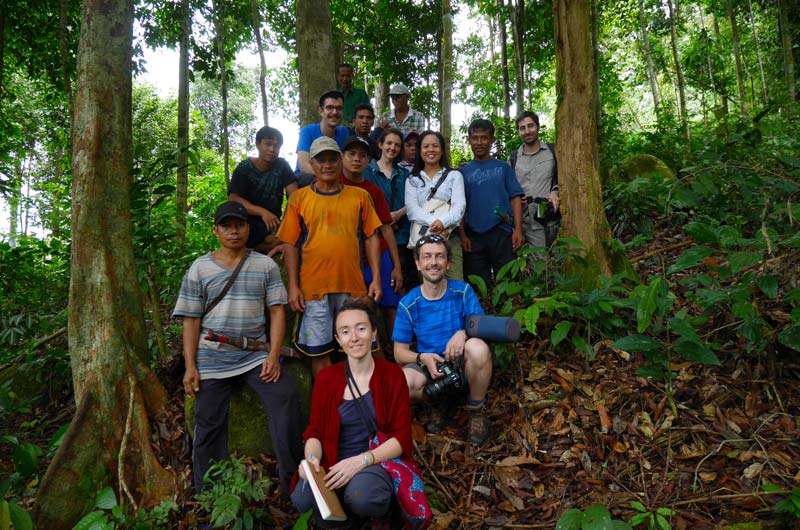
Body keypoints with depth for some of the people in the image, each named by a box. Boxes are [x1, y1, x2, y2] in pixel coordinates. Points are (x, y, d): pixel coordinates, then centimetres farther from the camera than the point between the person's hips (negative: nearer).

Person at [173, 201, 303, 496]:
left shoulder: (265, 265, 8)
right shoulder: (200, 268, 8)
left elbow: (277, 311, 2)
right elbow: (191, 320, 5)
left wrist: (273, 356, -10)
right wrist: (190, 366, -4)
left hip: (255, 356, 0)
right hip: (212, 359, 1)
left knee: (286, 397, -19)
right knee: (209, 425, 1)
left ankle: (292, 482, -8)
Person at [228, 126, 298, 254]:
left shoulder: (282, 166, 3)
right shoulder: (244, 168, -3)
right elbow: (233, 199, -13)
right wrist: (262, 212, -29)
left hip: (272, 224, 4)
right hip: (249, 225, -4)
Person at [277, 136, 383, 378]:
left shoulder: (360, 196, 8)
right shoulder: (299, 198, 6)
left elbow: (371, 238, 7)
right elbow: (290, 245, 3)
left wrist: (376, 278, -1)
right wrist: (293, 286, -4)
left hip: (353, 286, 1)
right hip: (313, 287, 0)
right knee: (319, 350, 7)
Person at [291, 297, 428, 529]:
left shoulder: (392, 375, 0)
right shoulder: (326, 378, 6)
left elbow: (402, 437, -4)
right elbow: (315, 432, 7)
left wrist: (361, 460, -19)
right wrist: (312, 458, -17)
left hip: (378, 463, -1)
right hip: (333, 467, 2)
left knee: (360, 495, -35)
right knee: (302, 499, -30)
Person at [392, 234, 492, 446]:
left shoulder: (463, 291, -4)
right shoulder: (408, 304, -4)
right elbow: (400, 352, -2)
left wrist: (464, 333, -30)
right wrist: (423, 358, -24)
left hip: (463, 364, 0)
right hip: (429, 366, 1)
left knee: (477, 347, -35)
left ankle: (477, 410, -7)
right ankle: (440, 402, 4)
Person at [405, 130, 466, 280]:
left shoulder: (454, 175, 13)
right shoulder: (412, 180, 15)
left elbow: (459, 205, -1)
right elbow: (411, 209, -1)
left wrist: (443, 222, -22)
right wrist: (433, 222, -20)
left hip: (450, 237, -1)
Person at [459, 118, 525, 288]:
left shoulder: (503, 168, 9)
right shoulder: (463, 171, 10)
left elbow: (515, 198, 4)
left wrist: (518, 229, -7)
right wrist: (462, 234, -3)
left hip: (502, 234, -1)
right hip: (473, 237, 1)